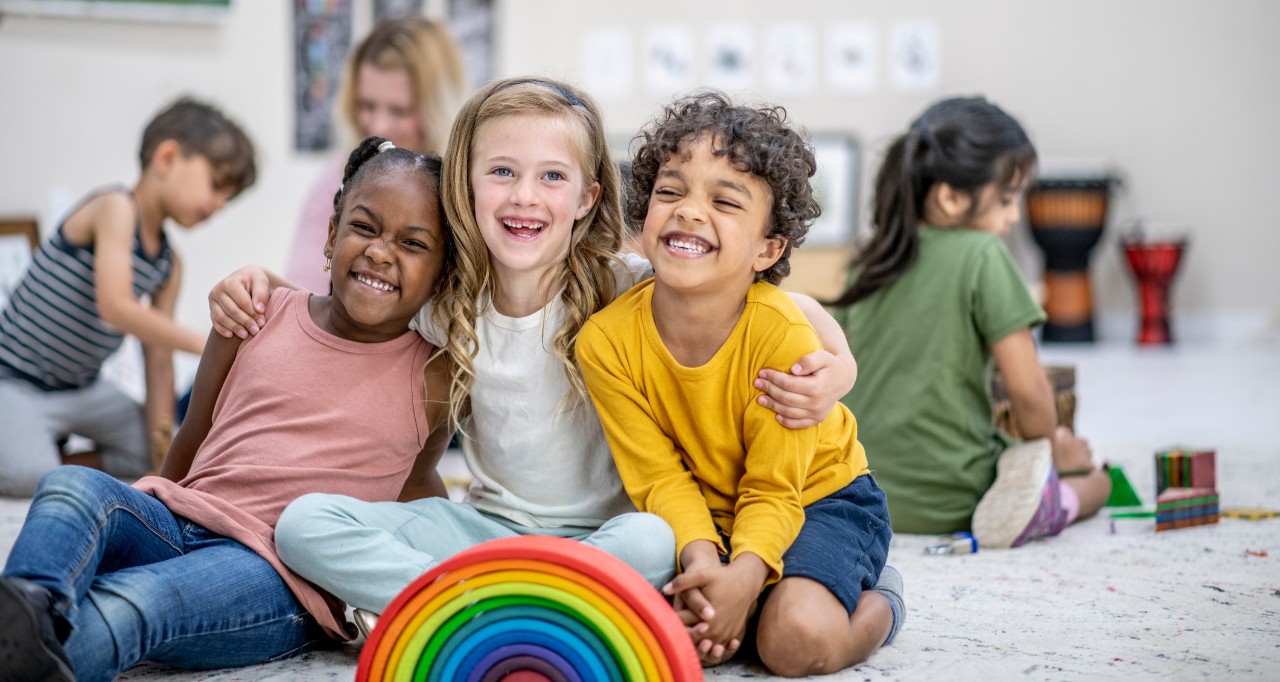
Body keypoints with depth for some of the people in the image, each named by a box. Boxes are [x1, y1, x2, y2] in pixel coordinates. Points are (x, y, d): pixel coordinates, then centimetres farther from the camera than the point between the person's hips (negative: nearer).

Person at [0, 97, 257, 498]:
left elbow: (158, 358, 3)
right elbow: (115, 306, -32)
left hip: (83, 388, 8)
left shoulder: (169, 266, 4)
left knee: (150, 453, 7)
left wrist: (160, 432, -5)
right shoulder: (114, 208, -19)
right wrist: (205, 344, -32)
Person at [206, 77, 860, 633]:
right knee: (305, 523, -16)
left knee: (655, 540, -39)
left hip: (603, 533, -3)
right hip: (490, 524, 3)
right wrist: (259, 281, 0)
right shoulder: (445, 303, 0)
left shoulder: (625, 291, -11)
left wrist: (835, 365, -29)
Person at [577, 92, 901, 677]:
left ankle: (873, 601, 7)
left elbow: (773, 489, -21)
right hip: (702, 512, 3)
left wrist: (743, 576, -40)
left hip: (817, 496, -3)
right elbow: (660, 475, -14)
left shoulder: (783, 336, -27)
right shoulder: (607, 340, -19)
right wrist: (701, 557, -33)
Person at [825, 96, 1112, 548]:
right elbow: (1027, 389, -14)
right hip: (948, 499, -7)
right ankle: (1019, 508, -11)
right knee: (1094, 478, 14)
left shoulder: (873, 258, 6)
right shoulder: (983, 257, -13)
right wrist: (1051, 446, 7)